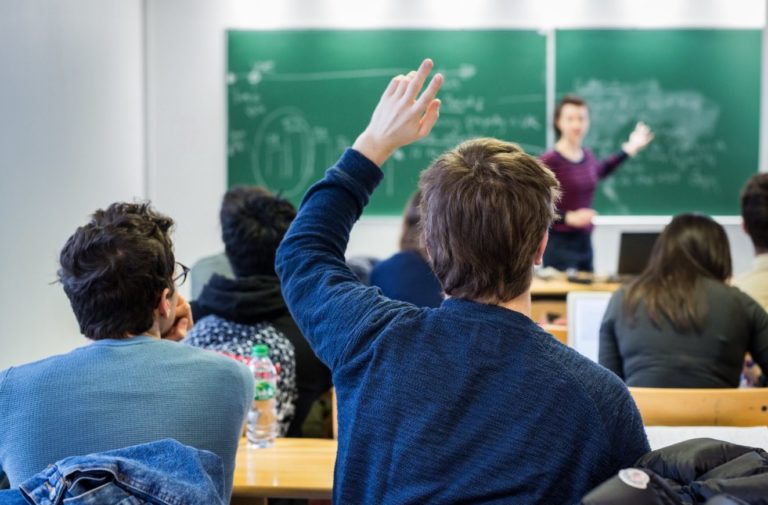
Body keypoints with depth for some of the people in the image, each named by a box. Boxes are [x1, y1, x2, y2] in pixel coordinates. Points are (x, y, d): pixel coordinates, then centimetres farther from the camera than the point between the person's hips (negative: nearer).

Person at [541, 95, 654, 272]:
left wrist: (630, 148, 33)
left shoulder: (587, 156, 7)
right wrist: (570, 217, -23)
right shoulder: (549, 161, -14)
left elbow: (601, 170, 33)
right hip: (559, 242, -7)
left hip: (585, 241, 7)